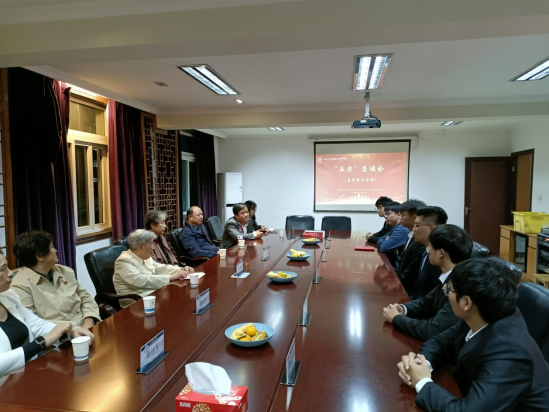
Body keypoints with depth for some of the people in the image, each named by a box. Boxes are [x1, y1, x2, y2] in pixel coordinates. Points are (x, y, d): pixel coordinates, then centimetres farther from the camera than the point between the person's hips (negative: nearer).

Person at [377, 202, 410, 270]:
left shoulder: (401, 230, -20)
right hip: (391, 264, 8)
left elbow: (383, 247, -25)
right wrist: (386, 242, -11)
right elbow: (380, 241, 9)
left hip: (397, 268, -8)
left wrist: (386, 242, -4)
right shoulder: (395, 228, 10)